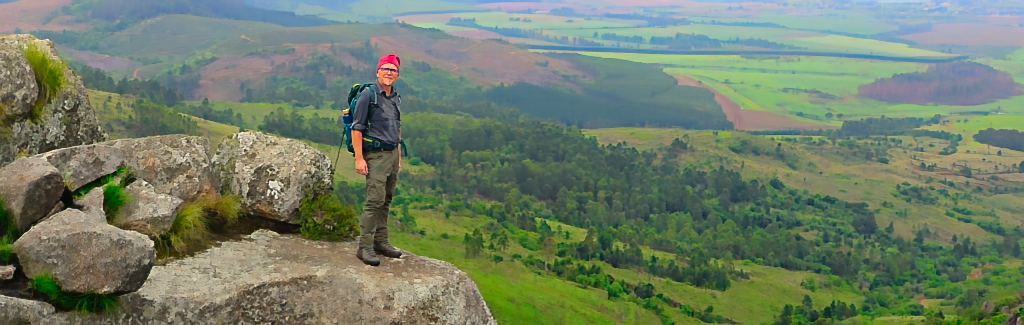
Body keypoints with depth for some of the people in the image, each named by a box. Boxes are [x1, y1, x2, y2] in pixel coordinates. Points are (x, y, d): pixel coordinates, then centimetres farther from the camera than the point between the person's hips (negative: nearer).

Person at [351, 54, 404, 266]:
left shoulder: (396, 98, 14)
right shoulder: (368, 95, -8)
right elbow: (357, 128, -11)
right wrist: (359, 158, -17)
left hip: (393, 154, 7)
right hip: (376, 155, -7)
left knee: (386, 201, 11)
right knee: (375, 201, -12)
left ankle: (381, 242, 19)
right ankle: (365, 247, -8)